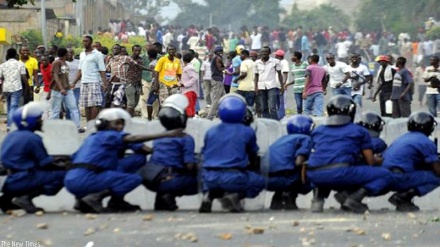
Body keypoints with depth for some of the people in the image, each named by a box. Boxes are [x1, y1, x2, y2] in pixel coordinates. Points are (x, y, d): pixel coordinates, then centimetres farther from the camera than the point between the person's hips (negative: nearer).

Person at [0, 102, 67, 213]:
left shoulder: (11, 136, 15)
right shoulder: (32, 139, -11)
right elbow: (45, 164, -6)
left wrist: (54, 161, 22)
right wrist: (64, 166, 12)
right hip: (20, 182, -9)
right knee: (62, 175, -7)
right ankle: (26, 197, -15)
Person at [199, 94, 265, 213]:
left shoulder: (211, 132, 12)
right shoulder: (247, 132, 5)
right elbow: (253, 157, 18)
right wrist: (251, 166, 41)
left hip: (210, 178, 3)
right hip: (233, 178, -3)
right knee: (259, 181, 24)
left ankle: (209, 195, 3)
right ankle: (235, 195, -5)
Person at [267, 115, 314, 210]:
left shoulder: (283, 139, 27)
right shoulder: (306, 138, 6)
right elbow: (299, 162, -8)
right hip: (284, 179, -7)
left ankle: (277, 198, 13)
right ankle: (290, 194, -4)